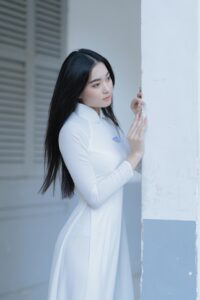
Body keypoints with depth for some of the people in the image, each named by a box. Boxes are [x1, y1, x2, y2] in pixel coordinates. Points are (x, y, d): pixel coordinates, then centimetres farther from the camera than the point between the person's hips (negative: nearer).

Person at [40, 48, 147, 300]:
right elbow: (94, 196, -18)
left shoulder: (108, 122, 8)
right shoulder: (73, 130, -16)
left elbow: (134, 174, 7)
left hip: (113, 230, 8)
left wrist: (140, 121, 2)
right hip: (89, 237, -8)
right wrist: (134, 155, -18)